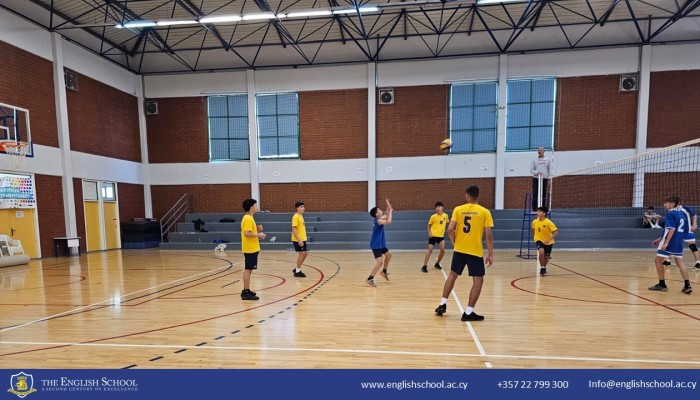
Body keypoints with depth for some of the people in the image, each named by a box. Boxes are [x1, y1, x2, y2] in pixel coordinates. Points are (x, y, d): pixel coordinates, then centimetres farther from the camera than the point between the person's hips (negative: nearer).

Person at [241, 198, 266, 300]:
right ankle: (246, 293, -1)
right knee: (248, 269, -6)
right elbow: (247, 233, -25)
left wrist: (257, 229, 8)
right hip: (250, 249, -10)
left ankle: (246, 290, 24)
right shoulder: (248, 219, -17)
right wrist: (259, 235, -18)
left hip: (251, 248, 10)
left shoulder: (248, 218, 14)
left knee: (248, 269, 15)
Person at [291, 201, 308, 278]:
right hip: (298, 239, -9)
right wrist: (299, 240, -24)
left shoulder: (301, 216, 13)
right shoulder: (296, 217, -15)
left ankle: (297, 269, 24)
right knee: (302, 253, -5)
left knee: (305, 253, 12)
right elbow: (294, 229, -21)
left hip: (303, 239, 9)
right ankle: (297, 272, 7)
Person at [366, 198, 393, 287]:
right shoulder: (378, 221, -21)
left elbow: (386, 216, 25)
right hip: (375, 245, -10)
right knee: (380, 261, -20)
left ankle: (384, 272, 41)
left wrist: (388, 207, 12)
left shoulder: (379, 219, 7)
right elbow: (389, 222, -35)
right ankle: (370, 279, -15)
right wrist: (390, 211, -23)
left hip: (380, 244, 10)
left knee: (388, 255, 26)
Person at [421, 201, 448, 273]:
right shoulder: (433, 216, -10)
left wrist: (443, 230, 13)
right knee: (430, 250, -9)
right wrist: (429, 233, -11)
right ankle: (424, 266, -4)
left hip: (441, 236, 4)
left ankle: (437, 263, 21)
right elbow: (429, 225, 1)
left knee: (442, 250, -3)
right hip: (433, 235, -4)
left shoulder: (445, 215, 0)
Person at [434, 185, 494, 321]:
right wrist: (490, 255, -2)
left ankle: (443, 304, 19)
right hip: (476, 251, -2)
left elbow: (450, 230, -7)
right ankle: (468, 312, 6)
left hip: (459, 249, 3)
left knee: (452, 275, 18)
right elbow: (488, 235, -7)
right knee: (478, 280, 8)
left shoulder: (458, 209, 0)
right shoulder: (485, 212, -4)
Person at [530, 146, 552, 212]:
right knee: (535, 194, -5)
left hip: (544, 179, 1)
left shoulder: (547, 160, 9)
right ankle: (534, 209, -2)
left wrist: (549, 177, -1)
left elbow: (550, 170, 9)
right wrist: (537, 172, -15)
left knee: (544, 194, 1)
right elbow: (531, 170, 2)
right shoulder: (534, 160, 7)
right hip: (536, 179, -1)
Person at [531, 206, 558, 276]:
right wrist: (534, 237, 16)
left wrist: (549, 239, -37)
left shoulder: (548, 222, -22)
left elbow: (555, 231, -26)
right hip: (539, 240, 1)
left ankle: (544, 267, 44)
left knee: (546, 258, 10)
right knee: (541, 252, -28)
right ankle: (542, 268, -8)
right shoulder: (534, 222, -10)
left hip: (548, 242, -1)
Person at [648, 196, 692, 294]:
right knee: (680, 263, 11)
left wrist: (666, 242, -22)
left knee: (658, 261, 3)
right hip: (678, 242, 8)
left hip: (670, 242, -8)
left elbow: (672, 229, -21)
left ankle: (662, 284, 8)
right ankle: (687, 285, 7)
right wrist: (661, 239, 23)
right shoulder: (681, 214, 14)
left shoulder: (670, 213, -13)